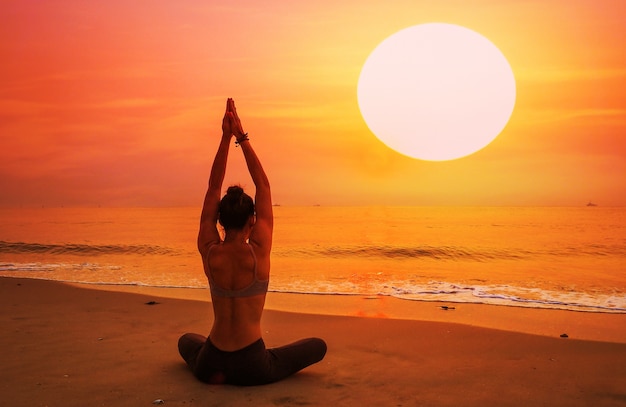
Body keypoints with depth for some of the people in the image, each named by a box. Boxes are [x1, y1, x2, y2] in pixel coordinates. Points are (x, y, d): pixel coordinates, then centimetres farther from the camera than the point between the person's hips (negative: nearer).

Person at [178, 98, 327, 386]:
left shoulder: (209, 253, -12)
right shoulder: (259, 252, -18)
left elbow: (213, 188, -4)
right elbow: (263, 186, -9)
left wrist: (226, 137, -6)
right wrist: (242, 138, -6)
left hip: (211, 364, 5)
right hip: (252, 368, -5)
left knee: (186, 340, 40)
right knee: (318, 346, 16)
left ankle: (214, 373, 12)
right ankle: (235, 374, 4)